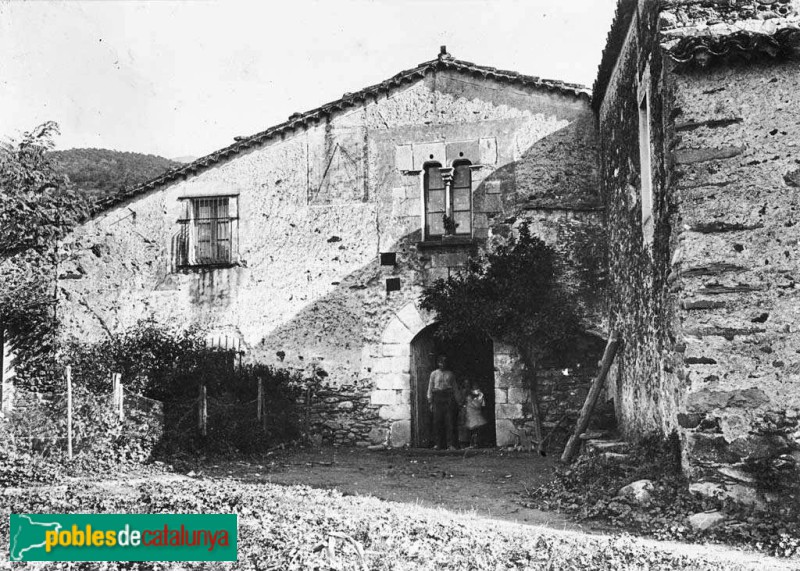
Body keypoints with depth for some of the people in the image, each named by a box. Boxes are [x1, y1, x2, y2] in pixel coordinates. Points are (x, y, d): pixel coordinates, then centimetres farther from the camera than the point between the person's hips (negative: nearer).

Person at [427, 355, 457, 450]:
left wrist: (455, 401, 4)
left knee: (450, 422, -5)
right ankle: (437, 444, 1)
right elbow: (430, 388, 9)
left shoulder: (450, 374, 12)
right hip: (437, 398, 0)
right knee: (437, 421, -3)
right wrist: (430, 402, 3)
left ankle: (450, 444, -5)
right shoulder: (434, 374, 10)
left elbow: (455, 388, 11)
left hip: (449, 397, 1)